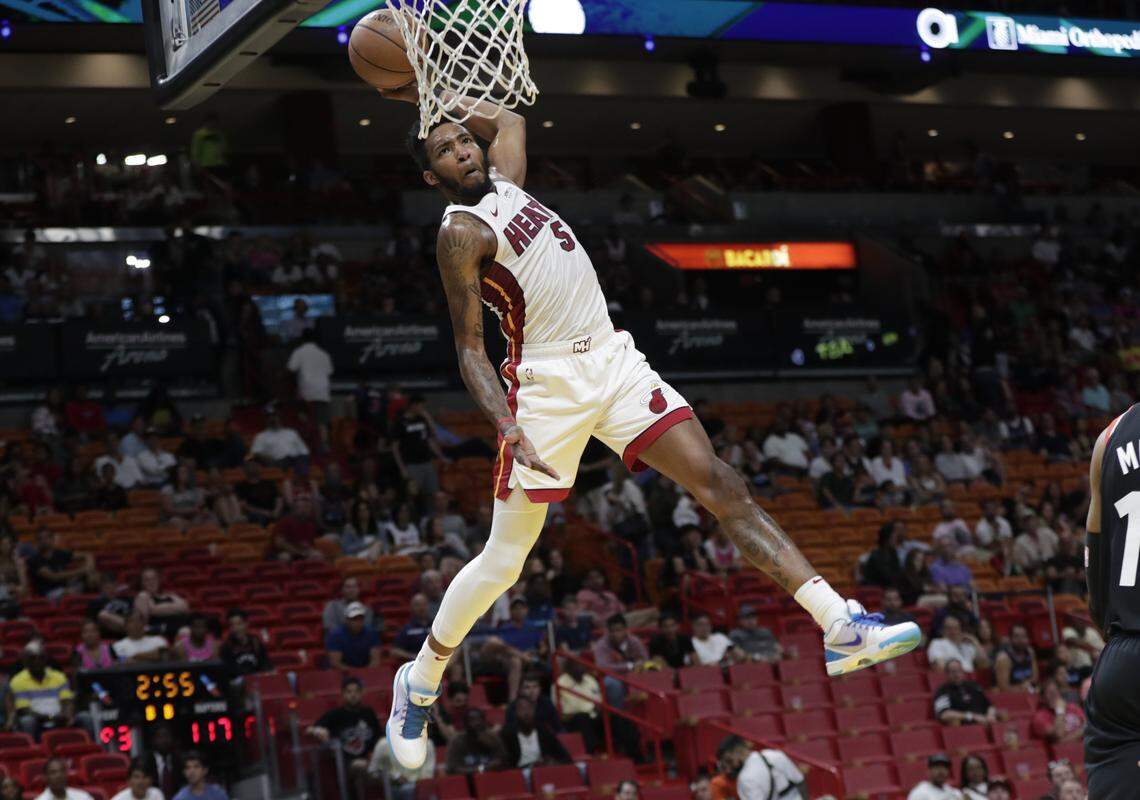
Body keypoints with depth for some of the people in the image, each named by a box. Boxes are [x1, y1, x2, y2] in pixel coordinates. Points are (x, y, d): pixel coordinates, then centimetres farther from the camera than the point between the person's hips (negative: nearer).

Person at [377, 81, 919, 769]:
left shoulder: (503, 177, 15)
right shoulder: (461, 231, -7)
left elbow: (509, 120, 38)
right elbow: (470, 349, -11)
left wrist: (428, 96, 27)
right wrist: (508, 426, -24)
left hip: (614, 362, 6)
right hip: (548, 383, -6)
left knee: (721, 485, -8)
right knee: (505, 560, -2)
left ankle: (843, 627, -16)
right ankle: (421, 681, 20)